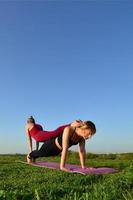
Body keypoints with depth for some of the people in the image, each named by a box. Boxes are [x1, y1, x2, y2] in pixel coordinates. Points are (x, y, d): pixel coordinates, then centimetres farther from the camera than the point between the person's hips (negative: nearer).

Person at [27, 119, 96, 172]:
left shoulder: (82, 136, -23)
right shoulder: (68, 130, -42)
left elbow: (82, 151, -18)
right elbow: (65, 149, -46)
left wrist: (83, 166, -20)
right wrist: (62, 167, -46)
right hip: (52, 144, -6)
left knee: (43, 154, 33)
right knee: (40, 153, 26)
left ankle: (33, 157, 67)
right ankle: (30, 155, 62)